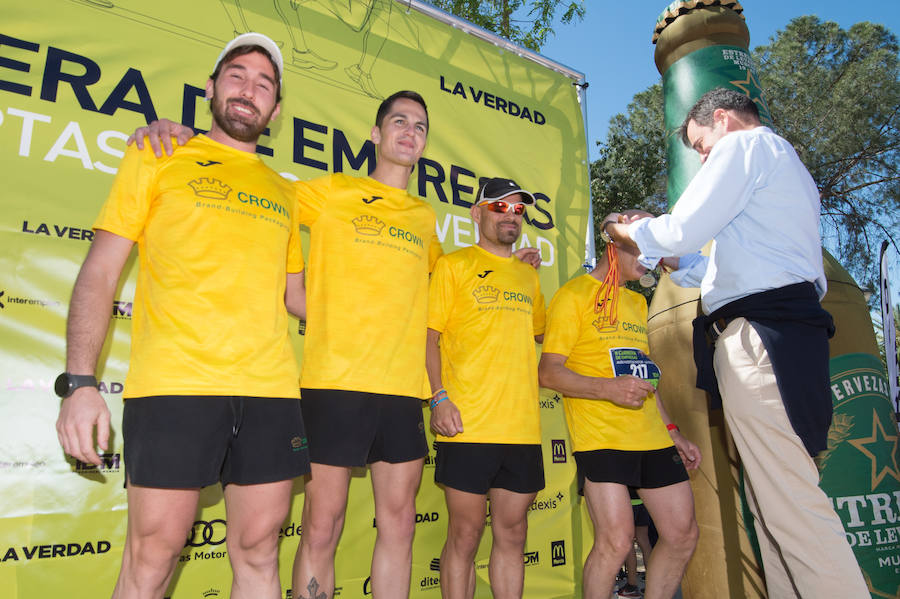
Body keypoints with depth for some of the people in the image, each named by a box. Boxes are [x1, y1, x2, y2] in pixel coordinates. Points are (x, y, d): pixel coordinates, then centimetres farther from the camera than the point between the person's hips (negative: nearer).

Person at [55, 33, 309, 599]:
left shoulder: (282, 192, 19)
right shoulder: (157, 158, 10)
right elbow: (99, 275, 4)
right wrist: (80, 382, -6)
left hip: (271, 389, 4)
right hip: (174, 383, -3)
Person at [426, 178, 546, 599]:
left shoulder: (528, 275, 18)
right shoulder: (453, 265, 3)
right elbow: (429, 335, -4)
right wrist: (439, 398, -14)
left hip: (523, 427, 5)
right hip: (468, 424, -5)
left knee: (512, 533, 11)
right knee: (465, 534, 2)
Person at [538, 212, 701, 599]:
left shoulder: (636, 302, 21)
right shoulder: (574, 295, -4)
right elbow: (548, 372, -11)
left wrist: (672, 431, 20)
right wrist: (608, 387, -25)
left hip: (652, 437, 8)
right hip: (601, 437, -8)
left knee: (683, 535, 9)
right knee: (617, 540, -14)